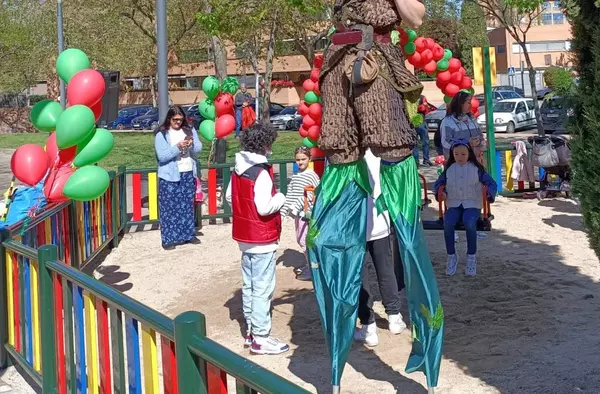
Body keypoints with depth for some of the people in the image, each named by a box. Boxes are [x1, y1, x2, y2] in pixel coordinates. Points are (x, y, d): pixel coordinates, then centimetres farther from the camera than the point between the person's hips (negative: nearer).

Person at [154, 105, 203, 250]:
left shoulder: (189, 130, 7)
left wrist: (191, 144, -19)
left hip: (188, 174, 4)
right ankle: (168, 239, 2)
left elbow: (199, 148, 3)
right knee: (169, 207, -2)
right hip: (170, 176, -4)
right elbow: (162, 156, -15)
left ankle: (189, 234, 23)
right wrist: (177, 147, -25)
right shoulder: (161, 134, -7)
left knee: (188, 206, 12)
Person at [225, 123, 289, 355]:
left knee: (249, 286, 16)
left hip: (244, 237, 9)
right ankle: (260, 338, 2)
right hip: (262, 240, -9)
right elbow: (264, 207, -25)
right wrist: (280, 198, -9)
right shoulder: (261, 173, -20)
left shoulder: (238, 169, 5)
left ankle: (251, 331, 26)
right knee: (262, 289, -3)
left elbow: (229, 197, 14)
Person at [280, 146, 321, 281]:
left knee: (304, 240, -6)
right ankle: (310, 264, 31)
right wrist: (283, 211, 7)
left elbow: (309, 196, -17)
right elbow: (289, 195, 12)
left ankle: (312, 269, 5)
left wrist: (295, 207, -24)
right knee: (299, 239, 16)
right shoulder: (295, 176, 12)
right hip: (298, 213, 8)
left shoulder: (312, 176, -10)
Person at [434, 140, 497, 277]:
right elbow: (438, 183, 18)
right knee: (447, 223, -30)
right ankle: (452, 257, -13)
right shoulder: (449, 169, 10)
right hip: (454, 205, 2)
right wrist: (441, 192, -5)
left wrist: (489, 193, -18)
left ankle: (471, 258, -18)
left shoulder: (476, 168, 3)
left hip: (472, 205, -2)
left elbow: (492, 183, 3)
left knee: (469, 223, -35)